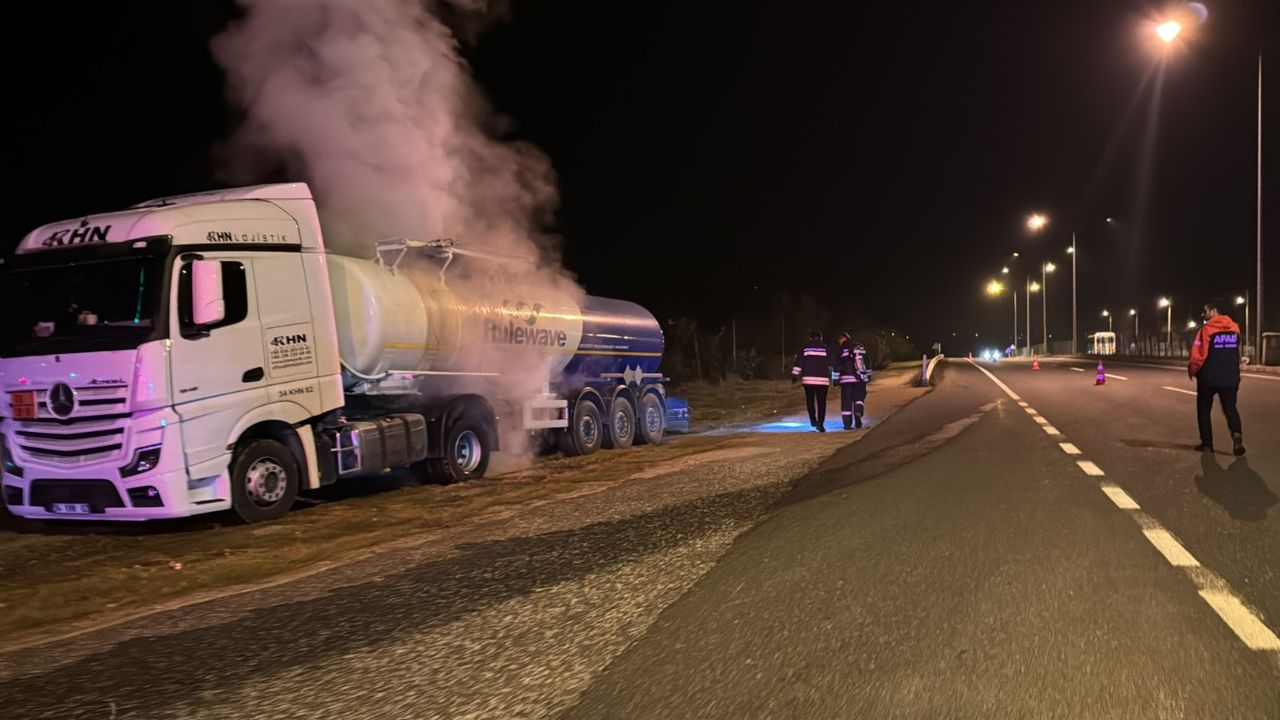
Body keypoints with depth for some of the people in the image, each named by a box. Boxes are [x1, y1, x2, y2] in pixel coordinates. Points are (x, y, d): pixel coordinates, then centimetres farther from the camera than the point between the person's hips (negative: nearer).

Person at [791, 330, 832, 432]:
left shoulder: (805, 349, 5)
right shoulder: (825, 349, 3)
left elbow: (798, 363, 1)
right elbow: (831, 365, 5)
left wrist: (794, 376, 4)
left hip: (808, 379, 1)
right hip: (822, 380, -1)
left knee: (810, 400, 16)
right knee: (821, 402, 2)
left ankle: (813, 420, 10)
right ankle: (820, 423, -8)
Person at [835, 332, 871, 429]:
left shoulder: (841, 350, -4)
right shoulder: (861, 348, 9)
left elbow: (837, 366, -5)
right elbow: (867, 362, 15)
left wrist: (836, 379, 0)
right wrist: (868, 375, 24)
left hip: (847, 379, -3)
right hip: (861, 378, 3)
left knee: (846, 401, 3)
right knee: (859, 397, 17)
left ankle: (847, 423, 0)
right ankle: (858, 413, -12)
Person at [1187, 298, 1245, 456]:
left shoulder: (1206, 329, -13)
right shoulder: (1235, 328, 4)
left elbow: (1198, 355, -15)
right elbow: (1236, 352, 16)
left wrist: (1192, 370, 1)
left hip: (1208, 378, -4)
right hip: (1230, 378, 4)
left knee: (1204, 410, 10)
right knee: (1230, 409, 11)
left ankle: (1207, 444, 10)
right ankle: (1237, 433, -16)